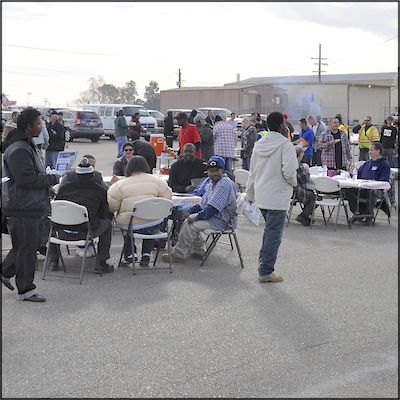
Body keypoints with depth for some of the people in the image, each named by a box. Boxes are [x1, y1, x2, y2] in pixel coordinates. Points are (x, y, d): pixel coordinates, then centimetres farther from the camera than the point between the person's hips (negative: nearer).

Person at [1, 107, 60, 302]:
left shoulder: (27, 145, 15)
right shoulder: (18, 150, -20)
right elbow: (26, 178, -26)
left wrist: (47, 178, 9)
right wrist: (52, 179, -16)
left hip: (30, 205, 10)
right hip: (22, 207, -10)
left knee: (27, 245, 19)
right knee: (27, 247, -2)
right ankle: (25, 290, 7)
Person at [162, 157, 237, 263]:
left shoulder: (225, 184, -19)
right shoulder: (211, 184, 13)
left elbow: (213, 208, -25)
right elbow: (203, 205, 19)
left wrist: (197, 217, -19)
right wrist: (189, 213, 6)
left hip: (221, 220, -10)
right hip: (213, 215, 10)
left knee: (190, 225, -18)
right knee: (189, 218, 15)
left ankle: (179, 254, -6)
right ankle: (198, 250, 18)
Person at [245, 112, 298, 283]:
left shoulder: (259, 144, 9)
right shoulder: (286, 145, -14)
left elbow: (252, 171, 14)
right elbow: (289, 172, -21)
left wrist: (250, 194, 21)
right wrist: (293, 182, 1)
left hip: (261, 196, 7)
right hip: (277, 197, -7)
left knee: (269, 229, 23)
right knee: (274, 234, -1)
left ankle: (264, 261, 25)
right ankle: (266, 272, 3)